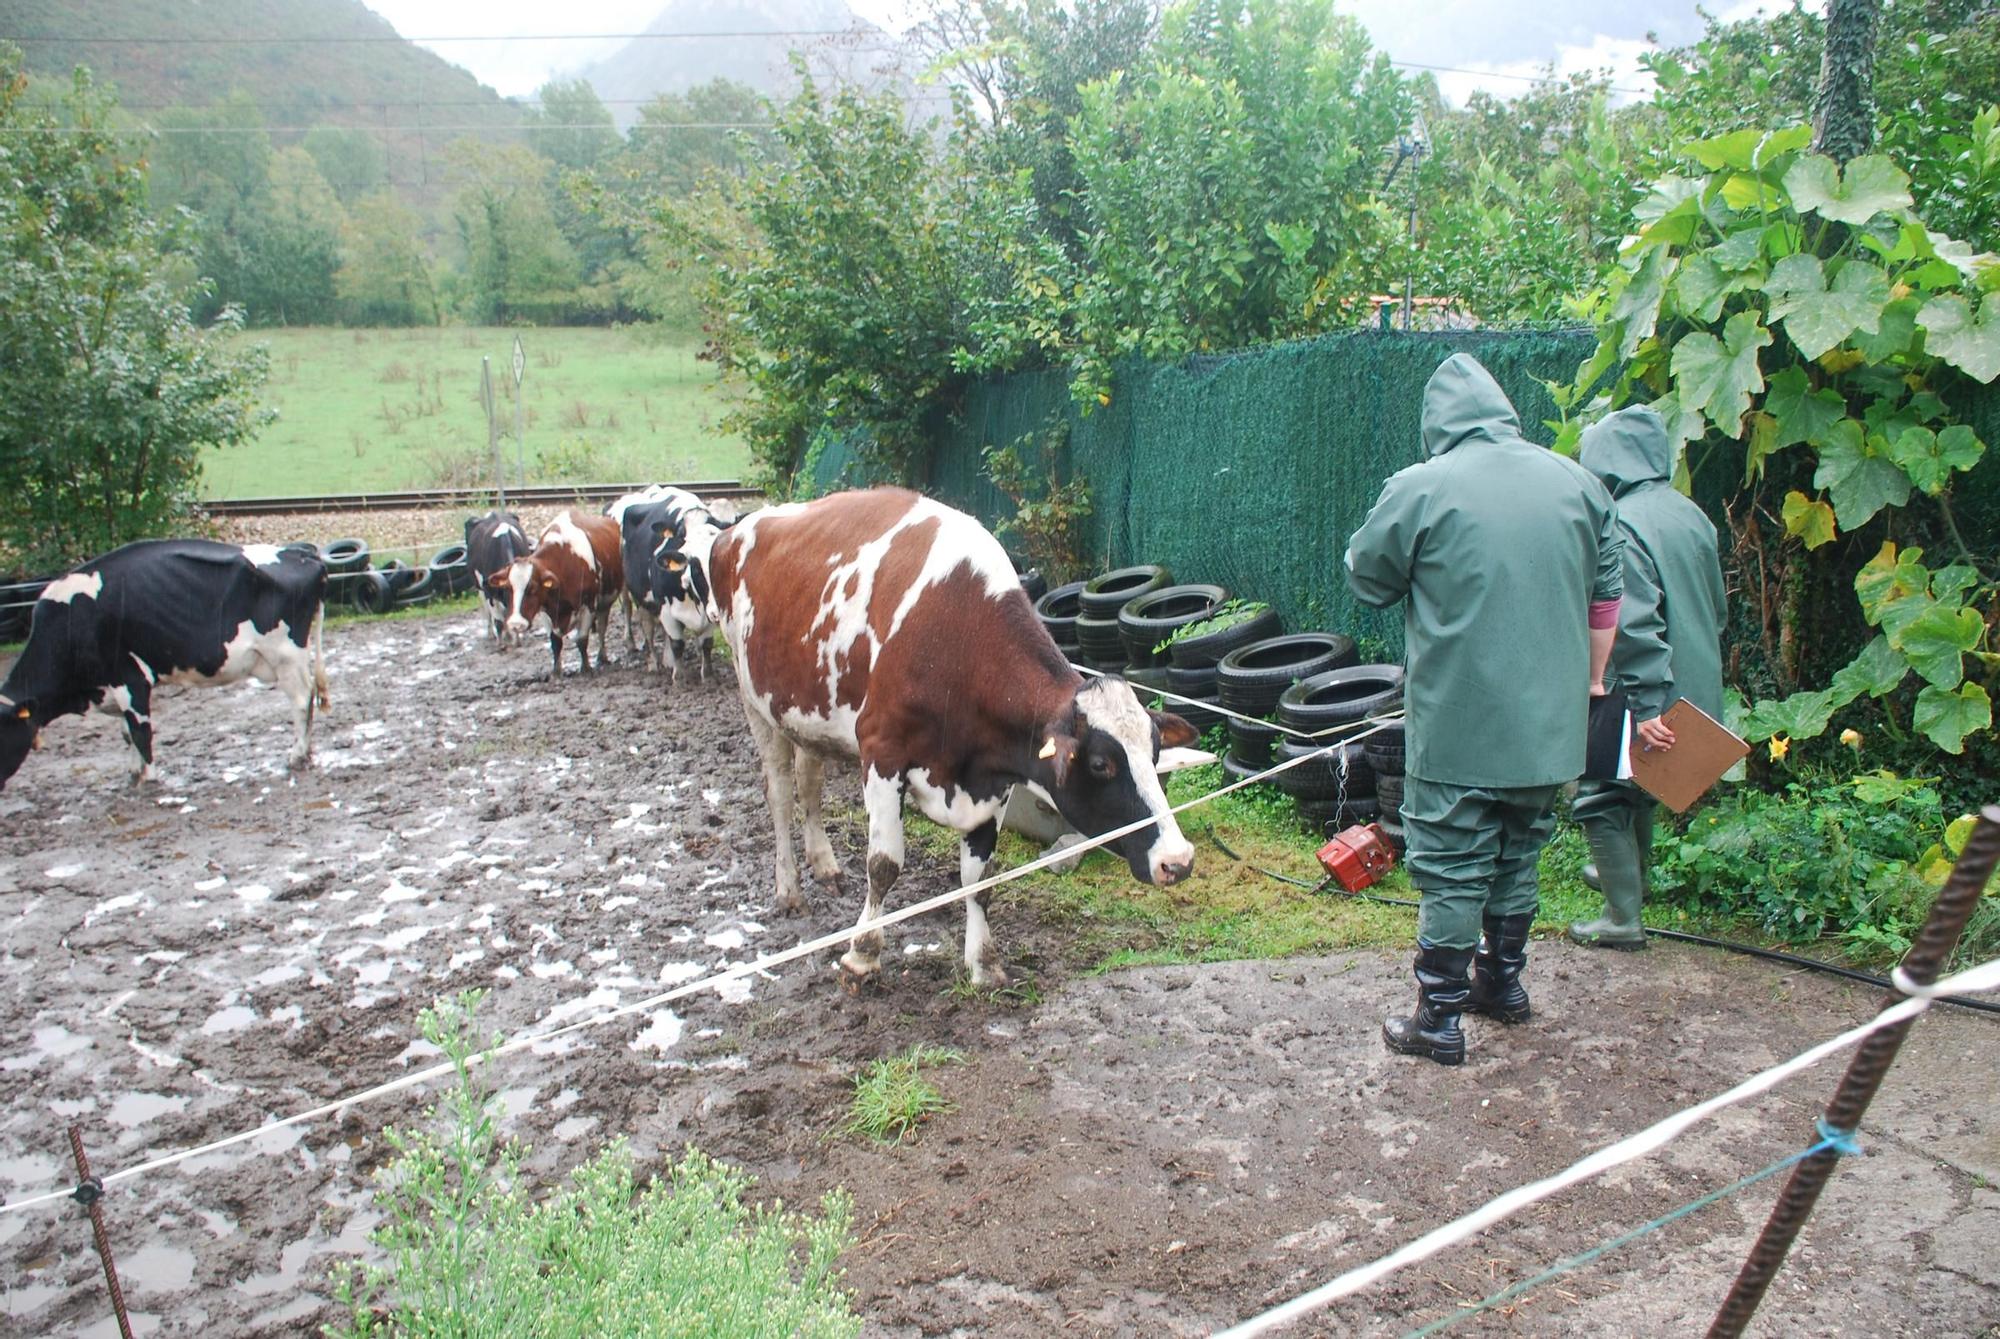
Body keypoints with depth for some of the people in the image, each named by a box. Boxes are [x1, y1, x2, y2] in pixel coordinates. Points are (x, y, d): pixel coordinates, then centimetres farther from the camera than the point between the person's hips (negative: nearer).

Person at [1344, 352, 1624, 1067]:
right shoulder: (1577, 481, 4)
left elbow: (1366, 579, -1)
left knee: (1452, 872, 4)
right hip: (1549, 723, 5)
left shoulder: (1419, 489, -13)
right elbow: (1607, 594, 11)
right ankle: (1504, 981, 35)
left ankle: (1440, 1019, 11)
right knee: (1518, 857, 20)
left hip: (1458, 727, -5)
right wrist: (1591, 682, 22)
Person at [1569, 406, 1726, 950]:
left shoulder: (1621, 523, -20)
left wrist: (1646, 705, -25)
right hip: (1692, 691, 9)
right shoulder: (1691, 514, 7)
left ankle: (1623, 918, 3)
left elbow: (1633, 624, -25)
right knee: (1640, 787, 26)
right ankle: (1630, 875, 44)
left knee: (1601, 797, 1)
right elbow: (1716, 604, 16)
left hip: (1640, 697, -9)